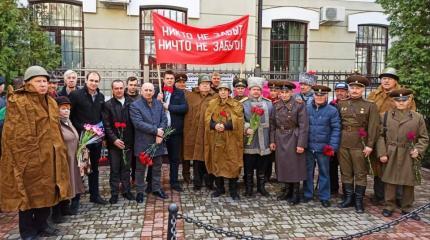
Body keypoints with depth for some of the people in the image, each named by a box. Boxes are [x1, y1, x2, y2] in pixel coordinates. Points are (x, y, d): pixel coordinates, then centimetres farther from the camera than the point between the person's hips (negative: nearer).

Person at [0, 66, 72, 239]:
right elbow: (14, 134, -14)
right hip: (28, 158, -7)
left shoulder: (50, 102, 12)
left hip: (48, 156, 7)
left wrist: (59, 151, 15)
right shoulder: (17, 102, -10)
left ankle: (42, 225, 30)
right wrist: (23, 156, -17)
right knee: (28, 193, 5)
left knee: (46, 191, 14)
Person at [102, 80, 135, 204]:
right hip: (114, 143, -2)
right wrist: (114, 139, -14)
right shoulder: (108, 105, 0)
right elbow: (106, 125, -5)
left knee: (126, 168, 12)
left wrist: (133, 140, -2)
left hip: (128, 142, 2)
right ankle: (114, 193, 16)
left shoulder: (131, 103, 4)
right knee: (115, 169, 6)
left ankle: (126, 190, 23)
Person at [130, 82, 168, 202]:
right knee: (140, 168, 8)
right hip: (142, 142, -4)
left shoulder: (159, 104, 9)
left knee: (157, 167, 14)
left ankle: (156, 188, 28)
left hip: (157, 141, 4)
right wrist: (156, 130, -17)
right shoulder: (135, 105, -7)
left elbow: (164, 120, 3)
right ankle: (140, 191, 21)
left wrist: (160, 134, -12)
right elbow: (138, 123, -17)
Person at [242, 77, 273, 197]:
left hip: (264, 140, 3)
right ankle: (249, 187, 18)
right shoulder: (243, 103, 0)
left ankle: (261, 187, 25)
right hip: (249, 140, -3)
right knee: (249, 166, 4)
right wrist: (247, 128, -19)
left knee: (262, 165, 12)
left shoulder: (268, 103, 11)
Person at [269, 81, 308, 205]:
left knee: (294, 165, 2)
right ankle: (287, 190, 28)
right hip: (280, 139, 5)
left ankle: (295, 194, 15)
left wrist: (301, 144, -16)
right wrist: (272, 140, 3)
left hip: (293, 139, -4)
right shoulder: (276, 105, 5)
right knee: (283, 165, 12)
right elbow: (272, 124, 8)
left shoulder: (299, 105, -9)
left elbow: (304, 126, -12)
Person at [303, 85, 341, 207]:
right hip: (308, 146, 2)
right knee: (308, 171, 12)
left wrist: (333, 146, -11)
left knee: (324, 172, 9)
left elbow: (336, 129, -4)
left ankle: (324, 197, 21)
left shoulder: (332, 110, -3)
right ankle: (307, 194, 25)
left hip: (323, 147, -2)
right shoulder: (307, 109, 3)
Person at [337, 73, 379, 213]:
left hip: (360, 144, -3)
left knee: (360, 173, 5)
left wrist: (370, 145, -12)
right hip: (343, 143, 3)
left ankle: (359, 201, 17)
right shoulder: (341, 104, 8)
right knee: (345, 172, 11)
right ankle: (348, 198, 24)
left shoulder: (370, 106, -1)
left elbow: (373, 127, -6)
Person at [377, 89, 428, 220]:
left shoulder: (418, 117, 4)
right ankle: (389, 206, 19)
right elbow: (381, 136, -1)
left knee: (409, 183, 9)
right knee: (390, 181, 5)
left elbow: (424, 138, 8)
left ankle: (407, 208, 25)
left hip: (409, 156, 1)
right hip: (390, 155, -1)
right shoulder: (385, 116, 2)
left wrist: (418, 150, -8)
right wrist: (382, 153, -8)